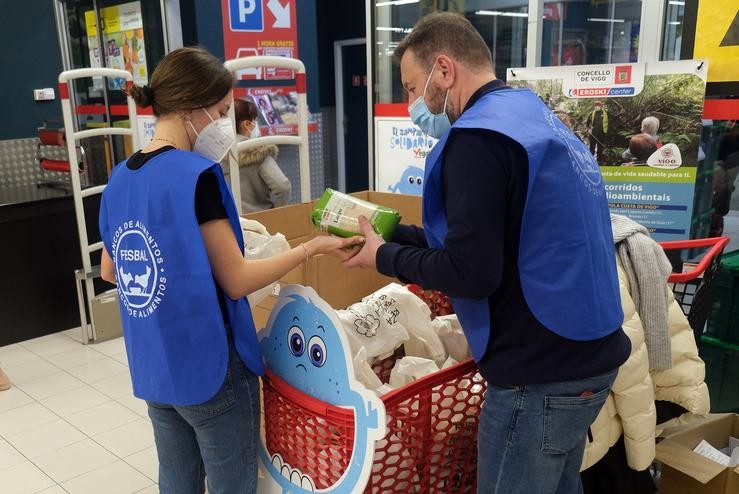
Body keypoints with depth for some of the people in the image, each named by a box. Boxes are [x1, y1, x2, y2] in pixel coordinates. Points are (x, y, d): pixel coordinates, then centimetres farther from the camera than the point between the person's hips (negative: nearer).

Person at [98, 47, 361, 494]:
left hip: (154, 370, 7)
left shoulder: (120, 179, 4)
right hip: (209, 365, -7)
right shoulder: (198, 174, -19)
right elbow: (236, 282, -16)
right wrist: (313, 247, -7)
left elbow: (109, 271, 16)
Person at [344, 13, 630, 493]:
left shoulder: (479, 135, -19)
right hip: (588, 355, 9)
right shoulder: (534, 116, 11)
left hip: (541, 374, -9)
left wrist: (384, 257, -7)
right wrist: (390, 233, 11)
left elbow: (471, 272, -23)